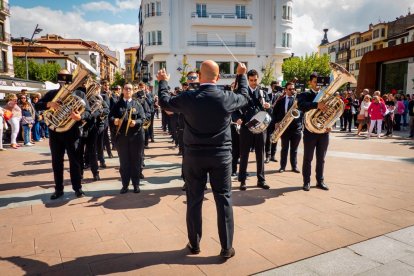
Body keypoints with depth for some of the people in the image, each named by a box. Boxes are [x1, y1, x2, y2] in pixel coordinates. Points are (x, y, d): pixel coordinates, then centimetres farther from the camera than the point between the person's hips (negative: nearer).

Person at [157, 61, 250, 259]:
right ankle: (227, 248, 15)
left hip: (194, 156, 1)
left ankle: (194, 244, 25)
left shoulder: (188, 98, -10)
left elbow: (164, 102, 8)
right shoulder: (227, 98, -9)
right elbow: (244, 97, 13)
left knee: (194, 200, 12)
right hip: (221, 156, 0)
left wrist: (163, 82, 24)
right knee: (224, 200, 8)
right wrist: (242, 75, 27)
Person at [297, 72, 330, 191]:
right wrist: (317, 105, -36)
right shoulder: (304, 95, 0)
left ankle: (320, 181, 23)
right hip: (310, 130, -4)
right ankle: (306, 182, 13)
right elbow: (301, 105, -23)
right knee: (308, 158, 3)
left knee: (321, 159, 12)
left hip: (324, 131, 4)